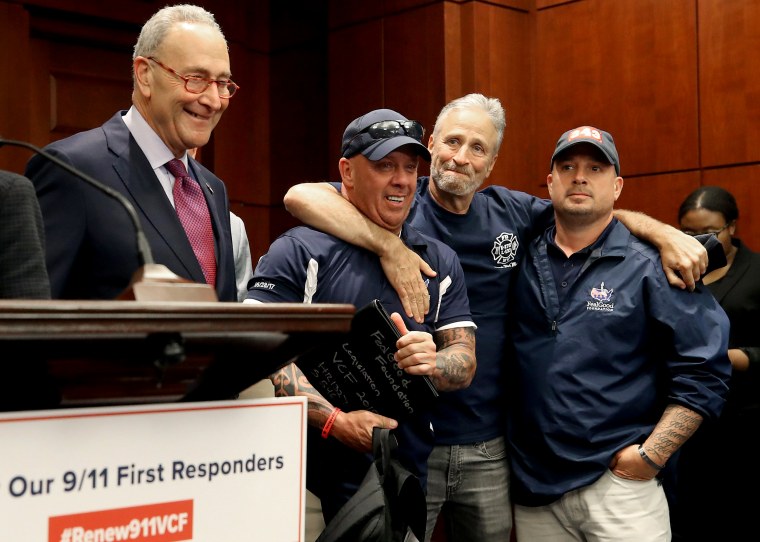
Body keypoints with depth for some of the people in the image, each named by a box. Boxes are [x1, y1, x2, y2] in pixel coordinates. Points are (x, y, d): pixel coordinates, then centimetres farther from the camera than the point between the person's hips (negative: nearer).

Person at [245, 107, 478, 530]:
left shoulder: (442, 261, 10)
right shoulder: (300, 251, -5)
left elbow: (465, 361, 7)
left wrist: (433, 364, -16)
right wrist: (335, 421, -23)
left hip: (412, 479, 4)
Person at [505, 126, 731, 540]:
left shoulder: (649, 268, -4)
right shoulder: (523, 262, 6)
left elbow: (704, 372, -7)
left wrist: (650, 456, -10)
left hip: (620, 485, -3)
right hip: (531, 489, 3)